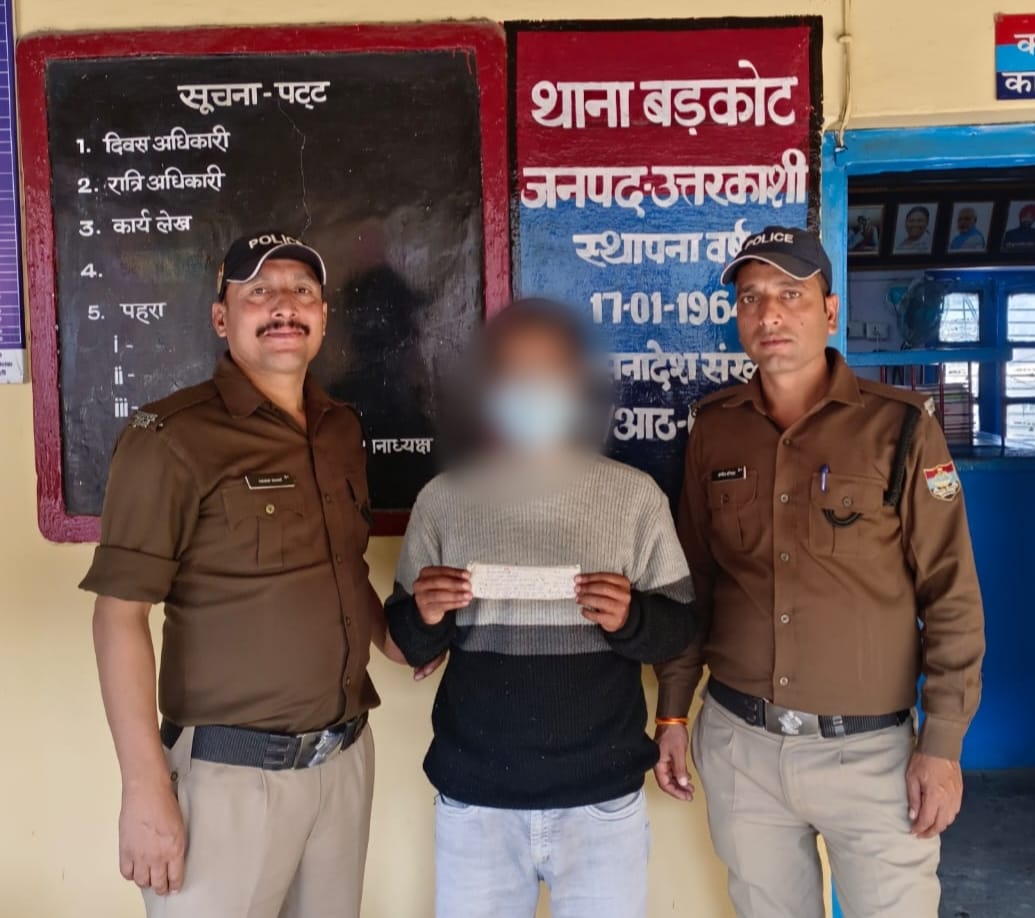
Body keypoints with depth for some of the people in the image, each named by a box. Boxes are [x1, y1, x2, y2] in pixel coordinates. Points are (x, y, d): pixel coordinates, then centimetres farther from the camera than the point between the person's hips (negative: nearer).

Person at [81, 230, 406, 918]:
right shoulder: (172, 438, -12)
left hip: (347, 757, 6)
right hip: (231, 771, -6)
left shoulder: (343, 430, 7)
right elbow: (120, 616, -14)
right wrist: (146, 791, -17)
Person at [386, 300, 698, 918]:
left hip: (603, 798, 0)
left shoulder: (635, 495, -4)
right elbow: (412, 644, 6)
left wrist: (630, 619, -18)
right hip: (474, 797, 1)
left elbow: (680, 627, 1)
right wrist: (425, 618, -15)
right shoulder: (442, 498, -1)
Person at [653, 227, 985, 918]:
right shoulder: (715, 428, 2)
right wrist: (674, 710, 9)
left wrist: (944, 744, -8)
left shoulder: (900, 426, -8)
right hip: (738, 744, 3)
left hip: (869, 750, -3)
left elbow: (951, 595, -6)